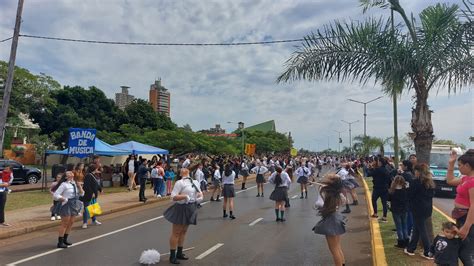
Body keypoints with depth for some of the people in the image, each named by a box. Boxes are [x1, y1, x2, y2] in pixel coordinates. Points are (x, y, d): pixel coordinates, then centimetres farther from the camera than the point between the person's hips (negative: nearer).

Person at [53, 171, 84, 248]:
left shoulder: (75, 184, 9)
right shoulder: (64, 184, -10)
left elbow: (82, 194, 11)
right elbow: (56, 195, -13)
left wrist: (80, 187, -4)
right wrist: (65, 199, -14)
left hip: (74, 205, 7)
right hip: (67, 205, -7)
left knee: (71, 223, 13)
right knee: (64, 223, -3)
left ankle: (65, 239, 28)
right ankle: (60, 242, 7)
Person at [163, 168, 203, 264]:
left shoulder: (195, 182, 6)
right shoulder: (180, 183, -14)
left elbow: (200, 192, 18)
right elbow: (173, 197, -18)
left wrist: (200, 196, -4)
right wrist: (185, 196, -29)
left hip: (191, 209, 7)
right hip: (181, 209, -7)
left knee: (183, 232, 17)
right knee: (176, 232, 1)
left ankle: (179, 253, 31)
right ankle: (172, 256, 12)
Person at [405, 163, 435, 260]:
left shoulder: (416, 181, -17)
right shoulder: (430, 181, 7)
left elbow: (410, 195, -12)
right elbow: (432, 194, 14)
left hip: (418, 209, -8)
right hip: (427, 208, 8)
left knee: (422, 230, 2)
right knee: (417, 228, 15)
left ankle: (428, 253, 7)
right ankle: (410, 249, 24)